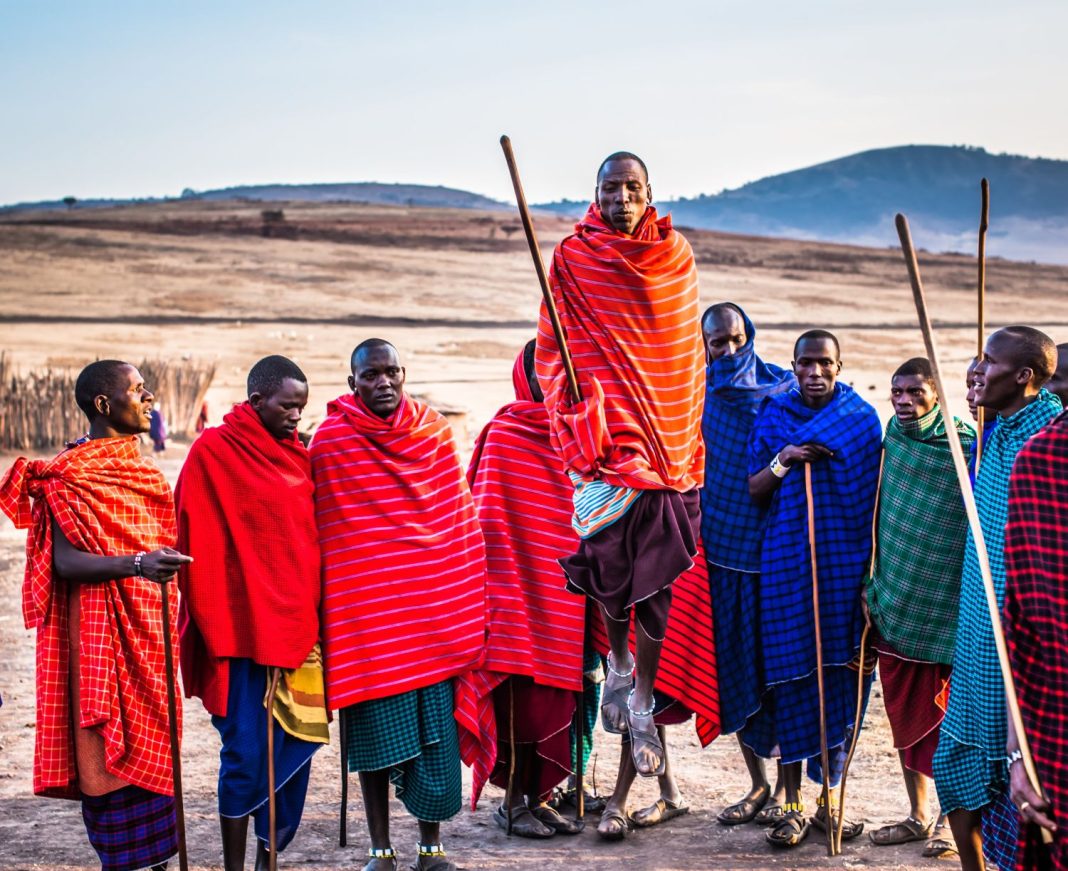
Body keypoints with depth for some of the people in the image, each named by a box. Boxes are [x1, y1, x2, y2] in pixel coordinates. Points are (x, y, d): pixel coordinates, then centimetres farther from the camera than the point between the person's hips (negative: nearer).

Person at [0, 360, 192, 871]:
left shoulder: (137, 467, 14)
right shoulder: (72, 475, -12)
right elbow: (65, 562, -21)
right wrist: (137, 565, -34)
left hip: (149, 629, 8)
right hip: (102, 633, -8)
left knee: (149, 749, 11)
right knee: (112, 752, -4)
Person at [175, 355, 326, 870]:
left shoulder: (297, 455, 12)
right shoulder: (213, 452, -6)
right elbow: (198, 545, -8)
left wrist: (315, 614, 13)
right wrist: (215, 626, -10)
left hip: (297, 627, 6)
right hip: (244, 629, -6)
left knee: (296, 747, 7)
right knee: (247, 753, -3)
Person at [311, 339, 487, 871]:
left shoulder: (435, 431, 6)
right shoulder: (330, 441, -4)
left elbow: (461, 518, 11)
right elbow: (320, 536, -1)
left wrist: (471, 603, 8)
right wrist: (328, 615, -3)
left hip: (436, 611, 3)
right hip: (368, 616, -3)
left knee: (437, 732, 5)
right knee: (376, 732, 3)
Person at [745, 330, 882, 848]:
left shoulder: (862, 418, 6)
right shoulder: (773, 415, 7)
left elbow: (874, 496, 6)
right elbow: (753, 492, 6)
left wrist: (873, 566, -1)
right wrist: (781, 463, -14)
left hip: (844, 564, 0)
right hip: (786, 562, 0)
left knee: (840, 674, 1)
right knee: (790, 674, -1)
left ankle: (828, 799, 14)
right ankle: (793, 805, 7)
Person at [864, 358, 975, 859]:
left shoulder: (966, 448, -11)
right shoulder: (892, 437, 6)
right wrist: (872, 583, 12)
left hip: (946, 607, -6)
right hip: (895, 605, 6)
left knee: (946, 719, 1)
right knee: (904, 714, 13)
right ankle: (918, 816, 27)